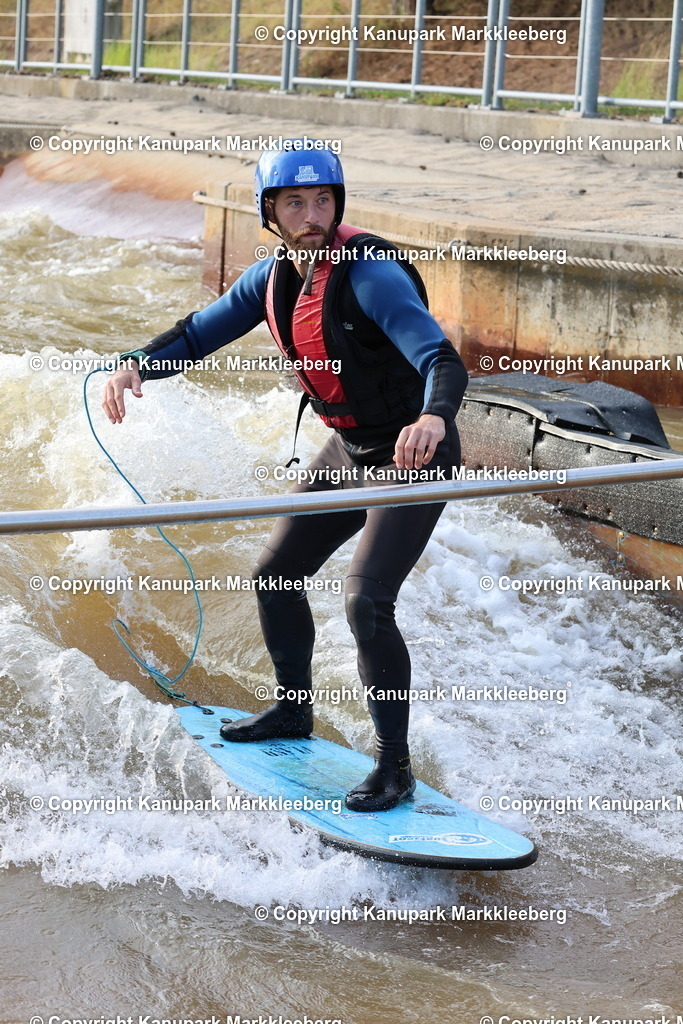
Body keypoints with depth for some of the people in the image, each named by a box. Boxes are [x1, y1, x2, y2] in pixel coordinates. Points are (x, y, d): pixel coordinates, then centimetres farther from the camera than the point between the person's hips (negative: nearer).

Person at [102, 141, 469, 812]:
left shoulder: (370, 272, -27)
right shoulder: (274, 277, -2)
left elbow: (442, 359, -38)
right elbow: (201, 331, 7)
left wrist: (433, 416, -60)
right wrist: (137, 364, -13)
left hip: (414, 457, -8)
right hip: (347, 451, 9)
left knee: (366, 604, -20)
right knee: (275, 577, 16)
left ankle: (395, 769, -6)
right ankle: (293, 712, 38)